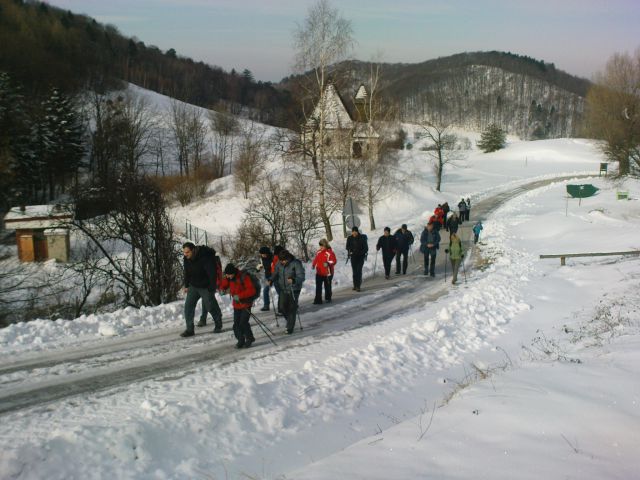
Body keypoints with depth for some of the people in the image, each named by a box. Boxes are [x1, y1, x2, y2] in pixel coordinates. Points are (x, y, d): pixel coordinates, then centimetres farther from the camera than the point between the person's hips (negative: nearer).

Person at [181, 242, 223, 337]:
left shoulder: (205, 258, -27)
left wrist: (211, 289, -22)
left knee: (211, 306, 5)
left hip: (206, 287, -6)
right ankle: (189, 329, 1)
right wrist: (186, 286, 12)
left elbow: (212, 274, -23)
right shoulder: (186, 259, -4)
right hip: (193, 286, 6)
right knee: (188, 306, -4)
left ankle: (218, 325, 30)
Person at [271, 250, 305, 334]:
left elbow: (301, 277, -23)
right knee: (281, 307, 5)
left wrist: (294, 280, -42)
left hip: (294, 290, -5)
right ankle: (289, 320, 33)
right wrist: (271, 280, -9)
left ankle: (290, 328, 12)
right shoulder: (279, 264, -1)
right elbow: (275, 274, 11)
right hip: (283, 289, 5)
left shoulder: (296, 264, -17)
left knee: (292, 309, 0)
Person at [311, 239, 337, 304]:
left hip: (327, 273, -5)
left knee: (327, 286, 10)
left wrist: (328, 263, -33)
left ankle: (328, 298, 28)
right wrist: (313, 264, -1)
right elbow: (316, 259, 16)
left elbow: (334, 261, -17)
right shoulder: (319, 252, 7)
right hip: (319, 273, 5)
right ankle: (318, 300, 3)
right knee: (318, 287, 1)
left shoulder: (329, 252, -12)